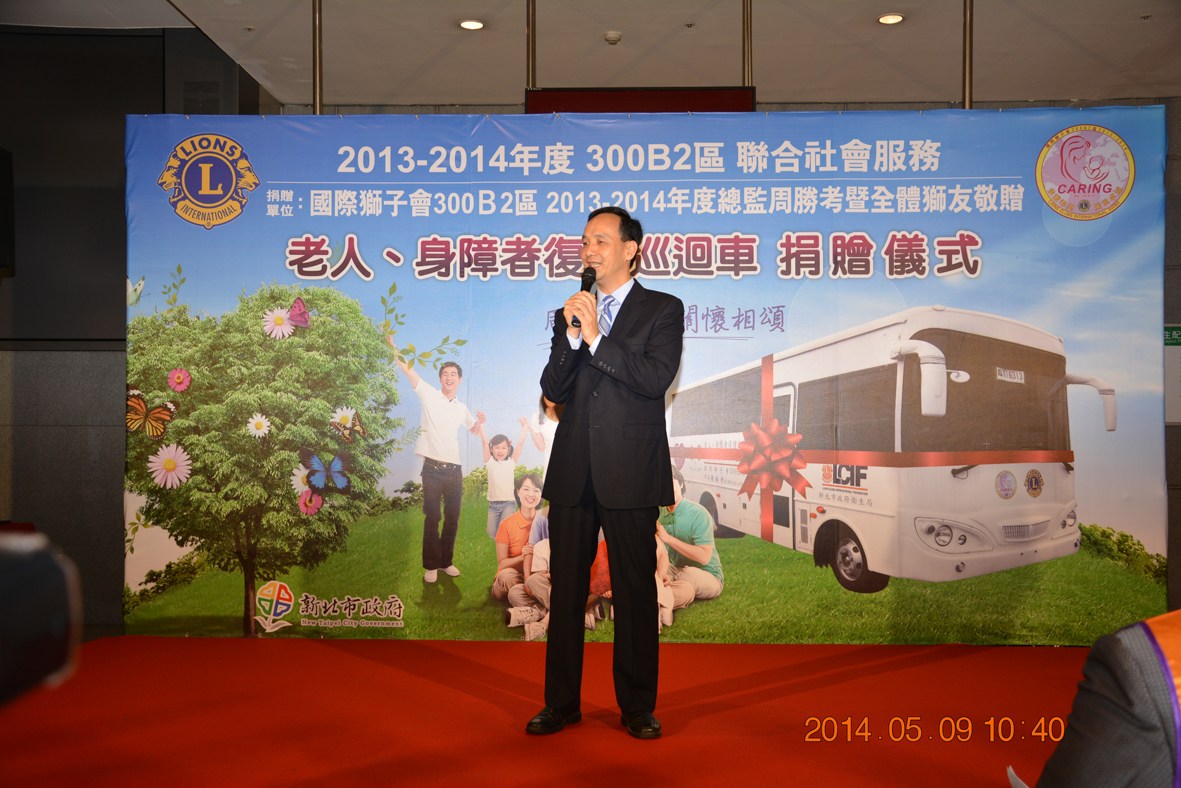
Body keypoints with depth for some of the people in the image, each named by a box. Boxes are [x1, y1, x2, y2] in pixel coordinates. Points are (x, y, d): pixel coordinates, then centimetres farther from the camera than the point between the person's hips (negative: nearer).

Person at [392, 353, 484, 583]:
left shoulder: (462, 408, 14)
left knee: (452, 518, 8)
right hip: (433, 468, -4)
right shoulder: (429, 395, 2)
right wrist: (391, 342, -12)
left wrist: (480, 422, 7)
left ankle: (446, 562, 20)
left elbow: (474, 431, 30)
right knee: (432, 518, -2)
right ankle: (431, 566, 8)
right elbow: (406, 367, -4)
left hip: (454, 469, 4)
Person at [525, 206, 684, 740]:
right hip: (573, 472, 4)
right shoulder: (568, 314, 15)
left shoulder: (663, 310, 4)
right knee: (565, 589, 9)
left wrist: (597, 337, -13)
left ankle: (637, 706, 18)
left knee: (635, 590, 4)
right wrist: (572, 337, -9)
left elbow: (657, 378, -13)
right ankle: (562, 702, 21)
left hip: (630, 472, -3)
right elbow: (552, 391, 5)